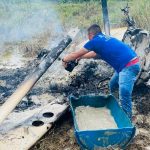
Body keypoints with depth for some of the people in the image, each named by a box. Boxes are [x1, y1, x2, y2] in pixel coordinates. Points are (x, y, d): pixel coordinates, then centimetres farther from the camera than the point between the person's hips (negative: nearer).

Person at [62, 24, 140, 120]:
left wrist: (65, 60, 20)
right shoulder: (105, 39, 19)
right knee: (112, 85, 26)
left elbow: (76, 54, 4)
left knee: (124, 97, -8)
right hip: (128, 64, 10)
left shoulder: (95, 41, -6)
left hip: (129, 66, -10)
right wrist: (81, 57, 43)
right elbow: (95, 53, 37)